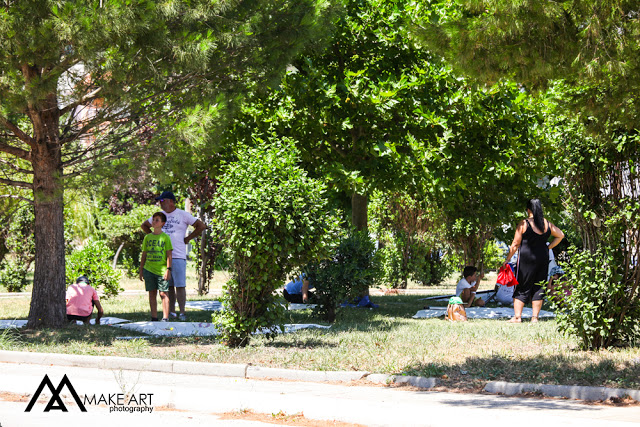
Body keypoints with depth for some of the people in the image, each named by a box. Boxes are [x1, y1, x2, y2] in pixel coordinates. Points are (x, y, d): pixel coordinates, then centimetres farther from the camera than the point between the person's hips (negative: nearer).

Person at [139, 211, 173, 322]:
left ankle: (165, 318, -4)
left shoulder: (165, 237, 0)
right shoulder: (147, 237, 10)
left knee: (164, 293, -4)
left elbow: (169, 255, -2)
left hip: (162, 270, -4)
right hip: (149, 269, 4)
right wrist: (141, 270, 12)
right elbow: (144, 255, 14)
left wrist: (168, 269, -10)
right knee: (152, 293, 6)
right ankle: (154, 318, 11)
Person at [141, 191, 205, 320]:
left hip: (178, 256, -5)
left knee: (180, 285, -9)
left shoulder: (183, 215, 1)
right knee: (168, 286, 6)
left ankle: (182, 313, -9)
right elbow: (144, 225, 30)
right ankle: (171, 312, 10)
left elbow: (201, 226, 1)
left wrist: (187, 239, 0)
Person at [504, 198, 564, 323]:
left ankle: (517, 316, -2)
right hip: (543, 258, 4)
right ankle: (535, 317, 7)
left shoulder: (524, 224, -8)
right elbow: (560, 235, 16)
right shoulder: (547, 224, 5)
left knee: (521, 288, 4)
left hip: (527, 258, -4)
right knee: (539, 287, 9)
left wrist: (507, 260, 0)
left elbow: (515, 245, -6)